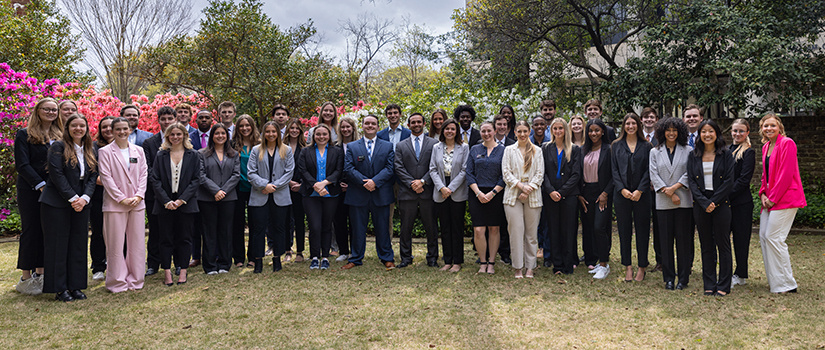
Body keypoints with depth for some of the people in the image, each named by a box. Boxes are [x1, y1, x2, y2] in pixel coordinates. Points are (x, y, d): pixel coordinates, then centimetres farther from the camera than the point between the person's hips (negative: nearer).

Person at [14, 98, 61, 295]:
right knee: (31, 231, 0)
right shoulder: (24, 135, -1)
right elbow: (22, 165, -8)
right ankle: (26, 278, 9)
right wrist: (41, 185, -16)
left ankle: (40, 274, 18)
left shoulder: (60, 136, 12)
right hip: (31, 192, -4)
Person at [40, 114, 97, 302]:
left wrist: (85, 198, -8)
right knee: (58, 246, 1)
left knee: (78, 245, 7)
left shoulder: (90, 151, 12)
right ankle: (59, 289, 8)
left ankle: (75, 286, 15)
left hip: (81, 204, 5)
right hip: (57, 204, -5)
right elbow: (57, 174, -12)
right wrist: (73, 198, -15)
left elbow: (93, 176, 7)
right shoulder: (58, 147, -4)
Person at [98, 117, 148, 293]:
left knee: (137, 243, 6)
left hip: (137, 203, 4)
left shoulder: (138, 151, 11)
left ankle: (135, 280, 16)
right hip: (115, 204, -3)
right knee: (115, 245, 0)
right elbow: (106, 177, -5)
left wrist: (138, 196, -5)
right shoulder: (105, 152, 0)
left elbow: (144, 174, 8)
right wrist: (121, 199, -11)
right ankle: (117, 282, 10)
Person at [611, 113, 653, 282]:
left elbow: (648, 171, 0)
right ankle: (628, 266, 15)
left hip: (641, 194, -1)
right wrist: (622, 189, -9)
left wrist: (640, 190, -11)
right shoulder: (616, 145, 8)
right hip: (622, 194, 1)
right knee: (624, 230, 5)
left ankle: (642, 267, 15)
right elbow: (614, 169, 3)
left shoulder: (646, 146, 5)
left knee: (642, 230, 4)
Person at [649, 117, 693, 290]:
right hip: (663, 202, 1)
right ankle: (668, 277, 12)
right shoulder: (655, 152, 9)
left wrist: (674, 188, -14)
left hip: (683, 201, -1)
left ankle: (683, 277, 11)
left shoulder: (687, 151, 7)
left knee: (683, 238, 1)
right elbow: (654, 175, 1)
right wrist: (669, 194, -8)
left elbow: (689, 173, -1)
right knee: (665, 239, 3)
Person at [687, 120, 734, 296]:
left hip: (721, 204, -2)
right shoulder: (693, 157, 8)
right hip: (701, 206, 2)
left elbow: (729, 181, -6)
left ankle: (723, 285, 10)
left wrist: (713, 201, -14)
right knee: (706, 246, 7)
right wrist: (704, 202, -12)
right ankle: (709, 285, 15)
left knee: (723, 244, 1)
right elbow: (691, 181, 1)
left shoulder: (726, 155, 2)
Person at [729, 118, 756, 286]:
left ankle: (740, 275, 15)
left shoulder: (748, 153, -7)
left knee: (740, 239, 3)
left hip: (741, 203, -6)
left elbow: (743, 180, -14)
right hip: (725, 203, 6)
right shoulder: (727, 150, 14)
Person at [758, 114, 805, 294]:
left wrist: (773, 198, -13)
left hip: (784, 198, -9)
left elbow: (786, 174, -16)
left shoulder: (787, 143, -10)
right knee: (763, 236, 7)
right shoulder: (766, 147, 16)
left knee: (773, 237, -11)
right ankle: (774, 280, 17)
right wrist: (763, 194, 6)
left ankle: (786, 284, 0)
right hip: (770, 199, 9)